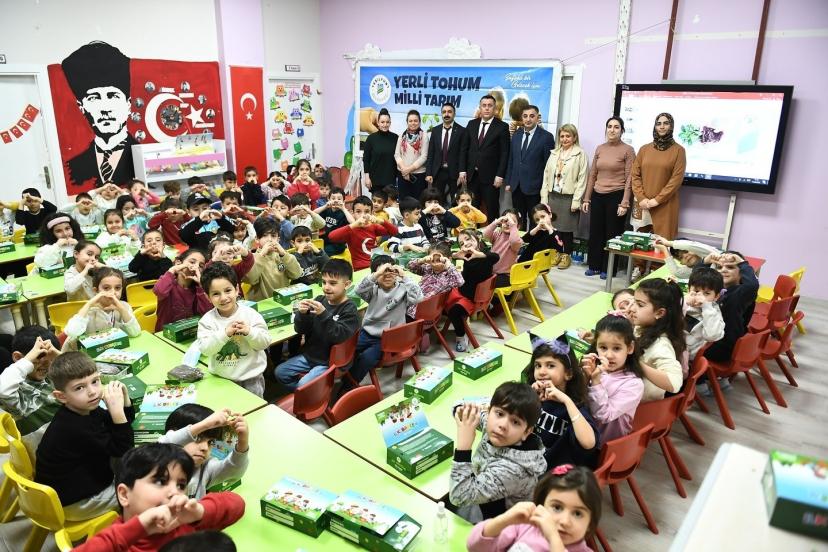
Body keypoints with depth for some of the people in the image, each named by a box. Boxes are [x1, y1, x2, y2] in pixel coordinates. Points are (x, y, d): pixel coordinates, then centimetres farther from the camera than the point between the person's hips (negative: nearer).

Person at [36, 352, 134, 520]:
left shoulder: (85, 411, -6)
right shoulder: (76, 428, -32)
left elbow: (127, 421, 5)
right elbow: (123, 452, -27)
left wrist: (123, 397, -14)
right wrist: (117, 409, -36)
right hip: (73, 504, -8)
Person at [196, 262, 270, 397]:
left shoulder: (250, 314, -10)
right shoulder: (207, 320, -8)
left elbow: (265, 343, -9)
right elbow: (204, 349, -17)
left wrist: (249, 332, -26)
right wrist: (224, 333, -28)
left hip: (251, 375, -1)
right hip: (221, 378, 1)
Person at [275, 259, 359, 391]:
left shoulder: (349, 309, -15)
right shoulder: (320, 300, 0)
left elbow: (338, 337, -28)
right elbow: (300, 330, 1)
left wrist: (323, 314, -38)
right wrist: (302, 314, -21)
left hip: (331, 361, -7)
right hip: (309, 355, 7)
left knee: (303, 385, -21)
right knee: (280, 372, 3)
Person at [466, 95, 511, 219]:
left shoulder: (502, 127, -3)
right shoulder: (472, 124, 10)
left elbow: (504, 153, -6)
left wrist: (500, 176, -12)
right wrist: (464, 170, 5)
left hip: (490, 176, -4)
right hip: (472, 175, 4)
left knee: (492, 209, 2)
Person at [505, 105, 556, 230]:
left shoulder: (546, 136, -6)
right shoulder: (516, 135, 10)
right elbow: (511, 160, 13)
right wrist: (508, 182, 9)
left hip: (534, 187, -5)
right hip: (516, 186, 5)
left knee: (534, 221, 5)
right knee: (518, 220, 9)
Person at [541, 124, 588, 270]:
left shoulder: (580, 154, -4)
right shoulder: (554, 153, 11)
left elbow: (582, 179, -7)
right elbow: (546, 175, 10)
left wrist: (576, 201, -12)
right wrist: (544, 198, 4)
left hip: (568, 197, -4)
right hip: (553, 195, 4)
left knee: (566, 227, 4)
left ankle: (566, 256, 17)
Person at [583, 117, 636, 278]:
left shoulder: (628, 150, -4)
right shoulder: (600, 149, 9)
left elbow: (629, 179, -7)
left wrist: (624, 203, -13)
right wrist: (586, 199, 9)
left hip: (616, 196, -4)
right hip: (597, 196, 4)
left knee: (612, 233, 5)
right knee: (595, 232, 8)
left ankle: (608, 268, 16)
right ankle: (594, 265, 21)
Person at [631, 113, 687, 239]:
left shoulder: (678, 150, 1)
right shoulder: (644, 149, 10)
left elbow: (676, 179, -6)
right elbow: (635, 175, 5)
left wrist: (657, 200, -13)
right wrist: (641, 198, -8)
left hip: (665, 206, -3)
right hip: (642, 205, 3)